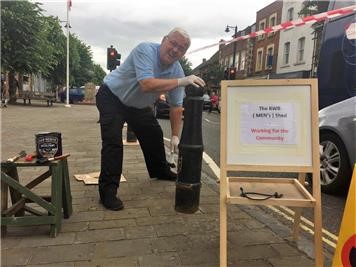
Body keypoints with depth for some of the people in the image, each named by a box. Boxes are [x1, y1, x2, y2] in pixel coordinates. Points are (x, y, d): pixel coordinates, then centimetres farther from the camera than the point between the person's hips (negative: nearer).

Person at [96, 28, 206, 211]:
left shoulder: (177, 71, -11)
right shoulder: (145, 50, -30)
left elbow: (176, 106, -7)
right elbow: (147, 85, -44)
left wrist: (175, 136, -9)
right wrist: (181, 81, -44)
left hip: (138, 105, 7)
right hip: (112, 97, -7)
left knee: (154, 135, 14)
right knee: (113, 142, -18)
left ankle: (160, 171, 38)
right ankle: (107, 191, -9)